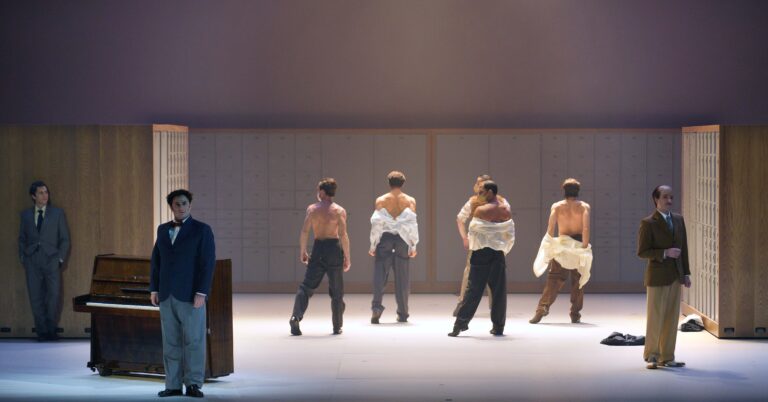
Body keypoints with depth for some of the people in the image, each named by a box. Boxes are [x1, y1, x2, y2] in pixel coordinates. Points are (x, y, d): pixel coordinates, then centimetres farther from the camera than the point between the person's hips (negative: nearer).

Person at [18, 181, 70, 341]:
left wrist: (60, 259, -2)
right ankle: (42, 331, 7)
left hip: (51, 261, -1)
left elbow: (64, 239, 7)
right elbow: (22, 239, 16)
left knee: (54, 296, -8)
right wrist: (23, 258, 5)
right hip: (32, 263, 1)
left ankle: (51, 329, 7)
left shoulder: (58, 213, 6)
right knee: (36, 298, -1)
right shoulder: (25, 215, 11)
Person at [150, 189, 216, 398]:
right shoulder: (163, 229, 12)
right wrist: (154, 289, 6)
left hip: (191, 294, -4)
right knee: (171, 342, 5)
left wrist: (201, 293, -17)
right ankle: (173, 385, 8)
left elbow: (208, 263, -10)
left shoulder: (202, 230, -4)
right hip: (167, 295, 5)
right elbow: (156, 261, 14)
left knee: (194, 340, -2)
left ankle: (193, 384, 3)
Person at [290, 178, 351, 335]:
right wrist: (347, 257, -5)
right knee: (336, 291, 10)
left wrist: (302, 251, 8)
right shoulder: (339, 211, -3)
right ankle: (337, 327, 14)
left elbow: (304, 231, -2)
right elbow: (343, 235, -10)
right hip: (334, 249, -1)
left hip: (318, 249, 1)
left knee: (306, 286, 5)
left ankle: (296, 317, -16)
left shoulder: (312, 209, 3)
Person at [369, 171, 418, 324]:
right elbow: (412, 224, -4)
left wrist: (373, 245, 3)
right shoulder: (410, 201, 3)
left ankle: (376, 306, -20)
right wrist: (413, 245, 1)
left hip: (385, 238, -1)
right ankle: (402, 314, 12)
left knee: (380, 274, -2)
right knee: (402, 278, 8)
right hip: (402, 241, 1)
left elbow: (376, 223, -2)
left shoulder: (381, 200, 2)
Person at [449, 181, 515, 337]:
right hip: (498, 254, 3)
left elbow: (473, 229, -4)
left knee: (473, 290, -1)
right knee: (499, 290, 7)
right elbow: (510, 235, 7)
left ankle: (460, 324, -3)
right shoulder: (506, 211, 3)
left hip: (481, 253, -3)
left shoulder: (480, 210, -10)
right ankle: (498, 326, 8)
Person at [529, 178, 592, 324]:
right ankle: (575, 315, 13)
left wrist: (549, 246, -7)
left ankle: (542, 308, -16)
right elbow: (585, 228, -12)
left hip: (561, 247, 0)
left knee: (553, 280, 0)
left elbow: (550, 228, -10)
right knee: (578, 282, 11)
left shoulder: (556, 206, 2)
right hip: (579, 246, 0)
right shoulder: (584, 206, 0)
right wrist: (585, 247, -12)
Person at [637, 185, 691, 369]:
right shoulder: (648, 223, -8)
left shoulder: (679, 219, 10)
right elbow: (642, 252, -10)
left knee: (672, 318, 7)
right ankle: (651, 356, 12)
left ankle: (666, 357, 14)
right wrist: (665, 253, -20)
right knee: (655, 318, -1)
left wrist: (686, 273, 10)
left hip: (676, 276, 6)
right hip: (658, 276, -6)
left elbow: (683, 247, 13)